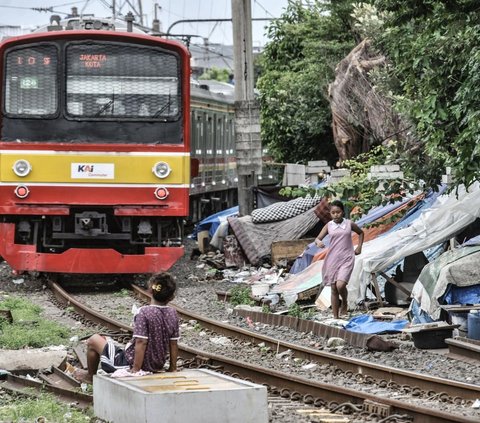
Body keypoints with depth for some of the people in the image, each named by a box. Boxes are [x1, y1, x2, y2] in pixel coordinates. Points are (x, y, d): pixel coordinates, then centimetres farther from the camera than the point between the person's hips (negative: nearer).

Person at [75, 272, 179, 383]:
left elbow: (141, 342, -25)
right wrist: (173, 368, 12)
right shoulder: (172, 313, -5)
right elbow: (174, 343, 2)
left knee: (93, 340, 12)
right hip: (157, 367, 7)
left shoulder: (144, 312, -22)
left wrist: (136, 370, -21)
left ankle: (90, 376, 33)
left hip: (131, 365, -7)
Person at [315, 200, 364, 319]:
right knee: (334, 289, 5)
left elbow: (360, 233, 20)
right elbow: (318, 238, -4)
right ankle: (335, 317, 13)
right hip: (332, 259, 2)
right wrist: (318, 242, -27)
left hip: (346, 259, -2)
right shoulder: (329, 226, 2)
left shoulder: (349, 224, 1)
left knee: (340, 285, -21)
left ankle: (345, 303, 11)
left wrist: (359, 247, 10)